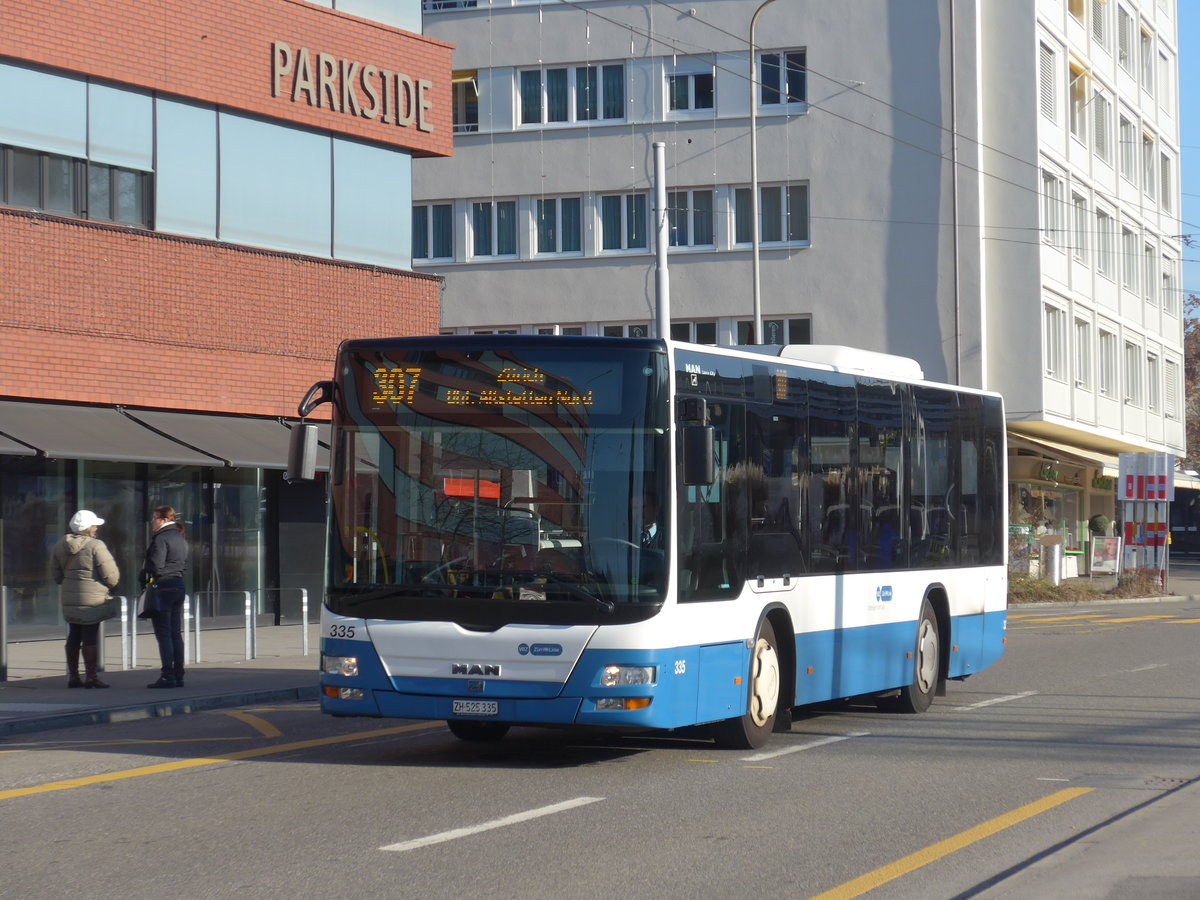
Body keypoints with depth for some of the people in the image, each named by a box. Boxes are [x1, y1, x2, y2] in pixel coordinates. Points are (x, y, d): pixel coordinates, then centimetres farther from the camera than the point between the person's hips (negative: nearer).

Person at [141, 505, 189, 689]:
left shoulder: (161, 538, -13)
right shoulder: (181, 539, 15)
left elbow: (156, 565, -18)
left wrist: (145, 577, -2)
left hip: (162, 586, -9)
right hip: (179, 585, 9)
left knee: (163, 634, -6)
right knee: (176, 633, 10)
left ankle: (167, 676, -9)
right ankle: (178, 675, 11)